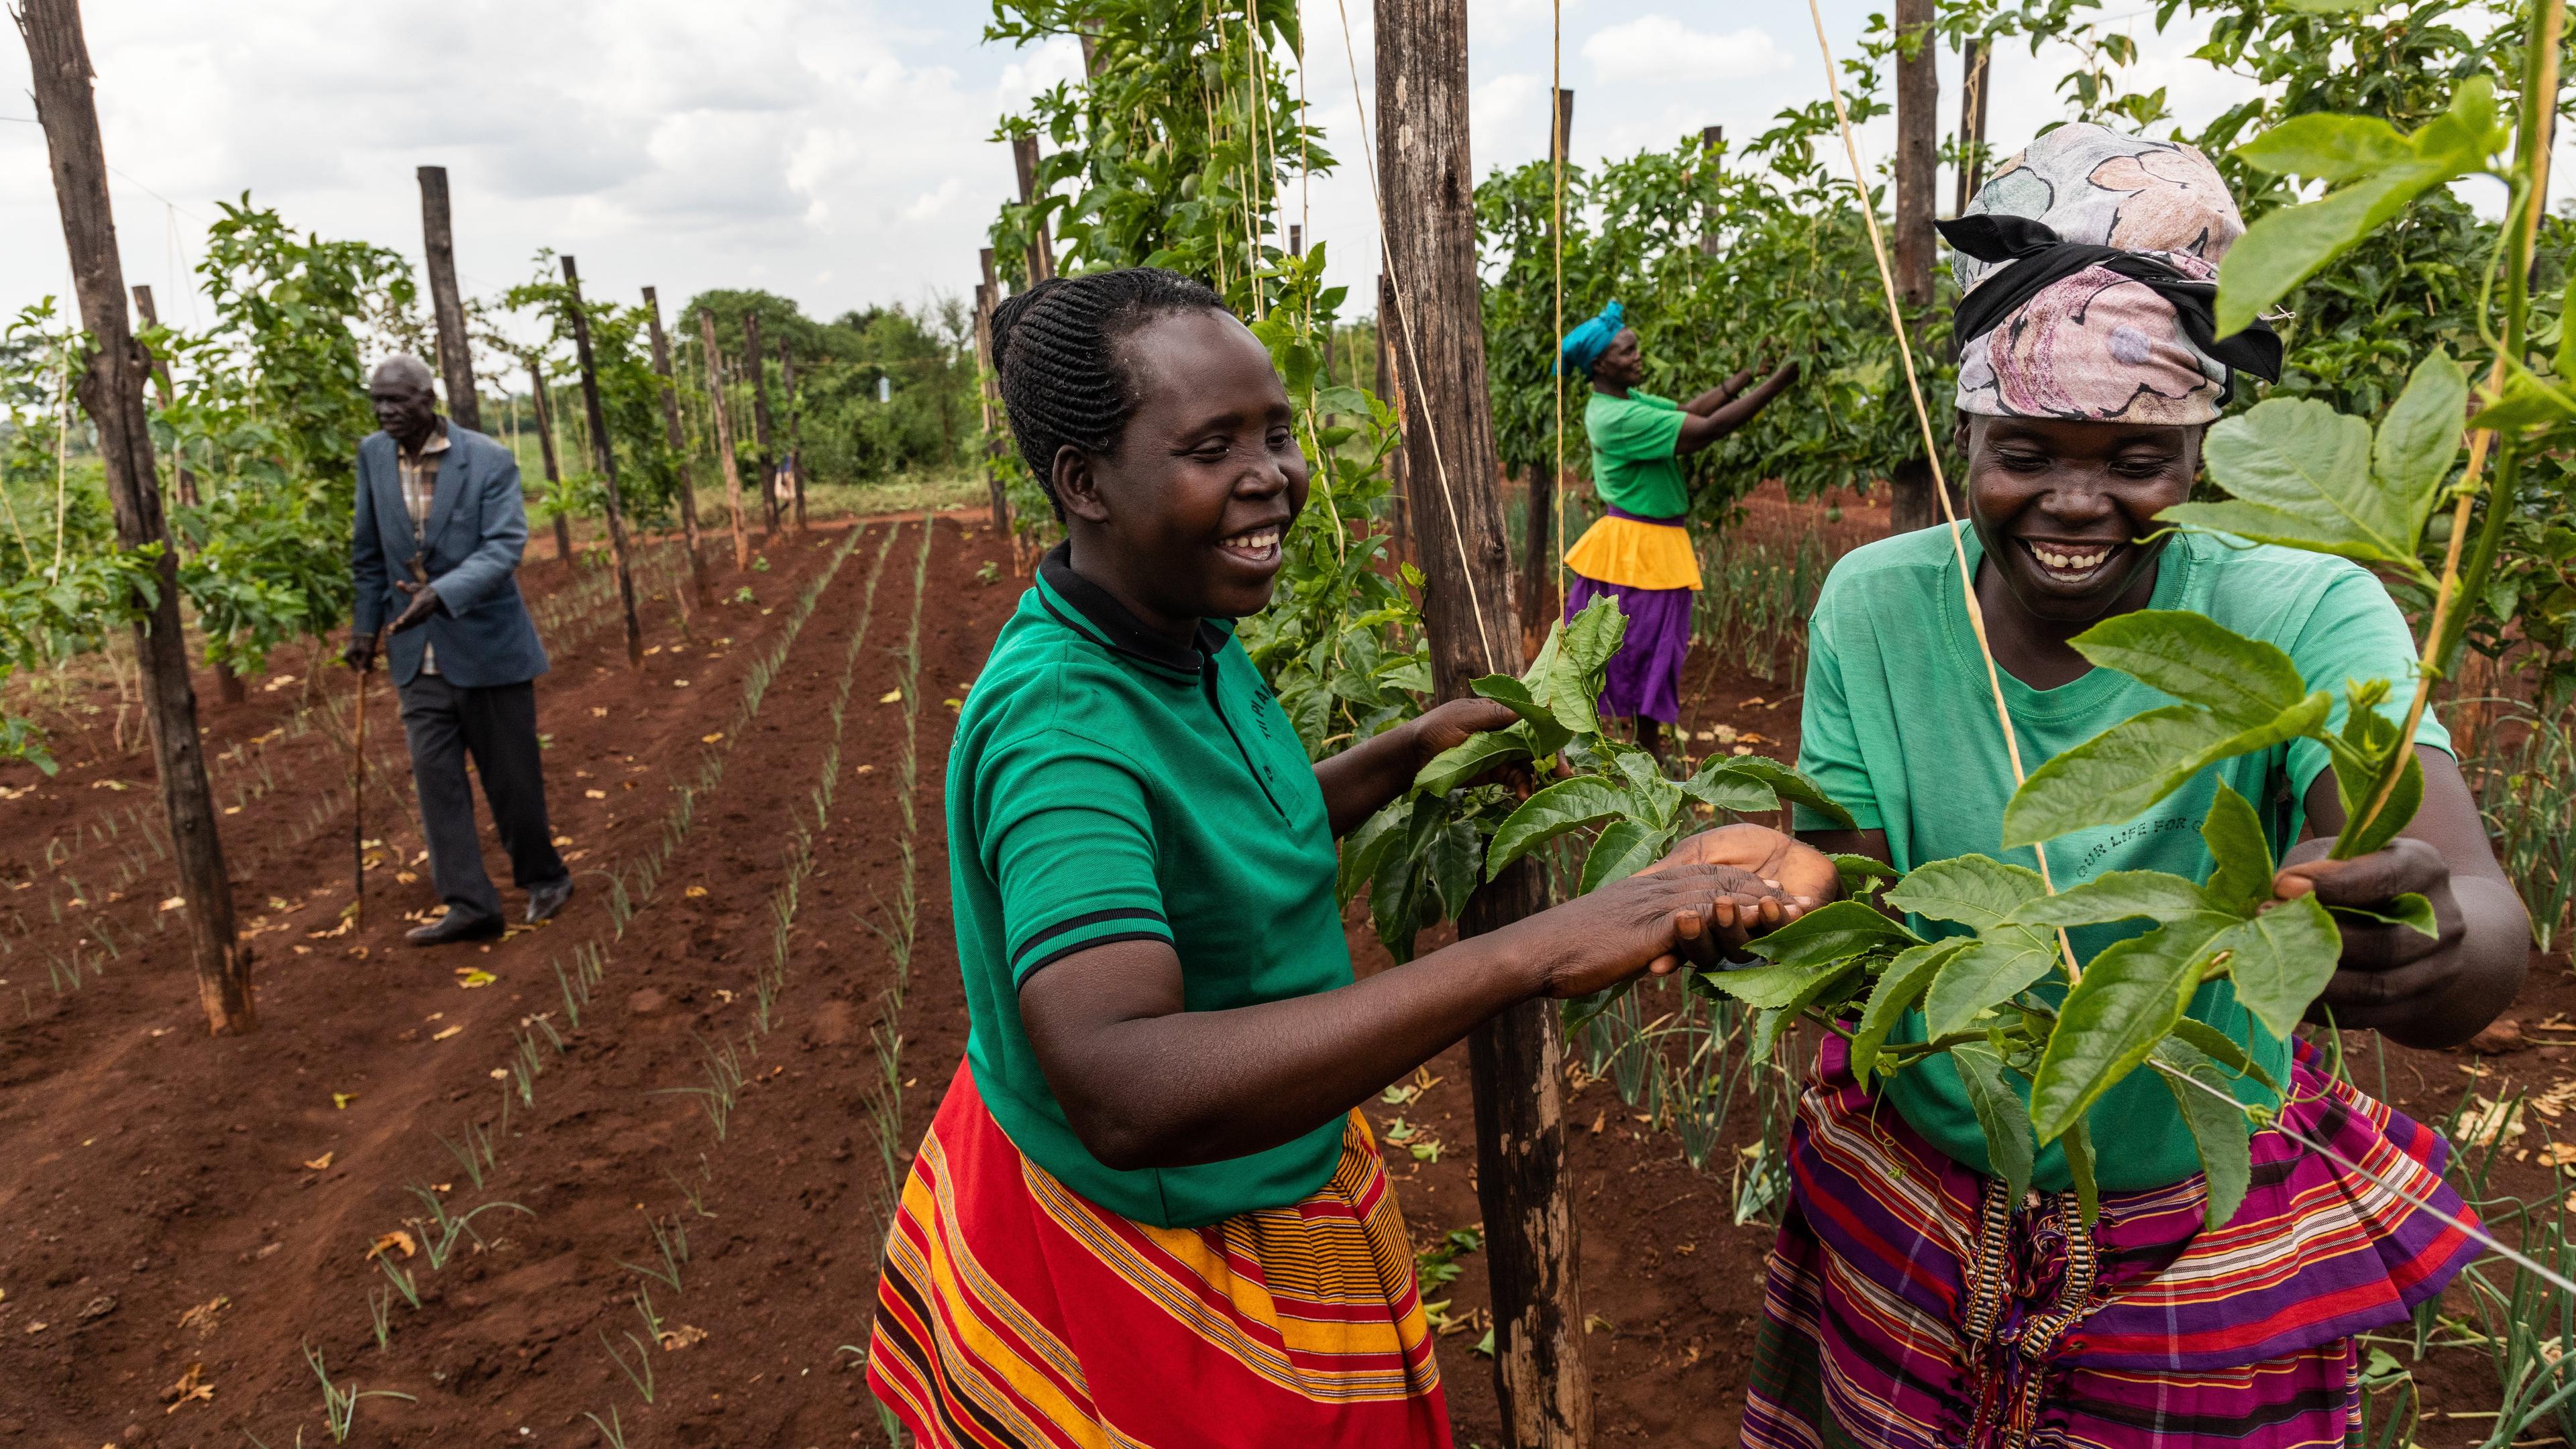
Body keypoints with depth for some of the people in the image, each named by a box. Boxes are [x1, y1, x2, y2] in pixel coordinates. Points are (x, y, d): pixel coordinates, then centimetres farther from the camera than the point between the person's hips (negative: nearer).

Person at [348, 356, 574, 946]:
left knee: (511, 774, 5)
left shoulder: (490, 461, -11)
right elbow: (369, 549, 12)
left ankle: (543, 878, 26)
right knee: (435, 777, 0)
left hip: (486, 643, -4)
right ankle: (470, 904, 4)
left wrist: (442, 594, -33)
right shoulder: (373, 455, 3)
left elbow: (504, 547, -20)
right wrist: (364, 622, 11)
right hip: (419, 653, 4)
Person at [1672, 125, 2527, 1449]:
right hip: (1907, 1202, 2)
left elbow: (2487, 927, -33)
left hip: (2202, 1233, -1)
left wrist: (2430, 945, -57)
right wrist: (1792, 883, -37)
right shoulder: (1873, 606, -14)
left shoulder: (2303, 620, -20)